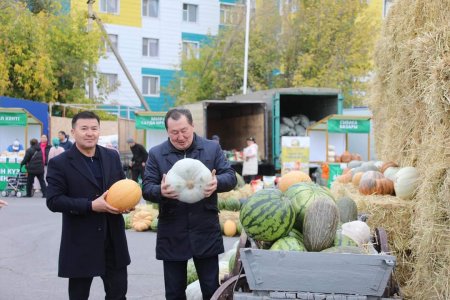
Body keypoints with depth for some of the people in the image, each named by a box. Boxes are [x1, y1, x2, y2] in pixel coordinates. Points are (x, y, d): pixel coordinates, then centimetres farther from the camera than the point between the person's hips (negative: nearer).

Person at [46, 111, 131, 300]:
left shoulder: (112, 157, 7)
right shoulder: (59, 163, -7)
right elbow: (53, 201, -13)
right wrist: (91, 206, -22)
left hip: (113, 239, 4)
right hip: (80, 242, -4)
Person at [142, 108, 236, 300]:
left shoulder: (212, 148, 3)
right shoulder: (156, 154, 2)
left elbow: (231, 177, -1)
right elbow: (146, 188, -2)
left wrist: (217, 183, -25)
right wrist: (161, 191, -26)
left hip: (206, 232, 0)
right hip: (172, 234, 0)